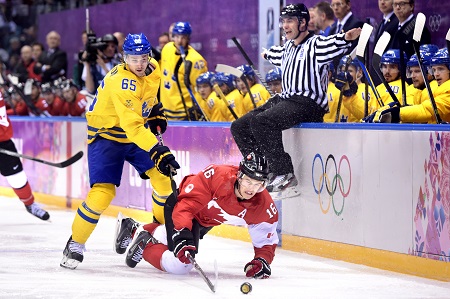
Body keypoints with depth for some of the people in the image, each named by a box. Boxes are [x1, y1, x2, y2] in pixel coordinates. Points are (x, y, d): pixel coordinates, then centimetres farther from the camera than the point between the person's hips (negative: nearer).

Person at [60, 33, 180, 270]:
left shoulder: (153, 68, -7)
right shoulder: (121, 82, -33)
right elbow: (132, 125, -41)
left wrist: (155, 111, 9)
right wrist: (157, 151, -47)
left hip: (136, 132, 7)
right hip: (106, 134, -7)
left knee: (162, 175, -8)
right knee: (103, 191, -18)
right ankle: (75, 244, -3)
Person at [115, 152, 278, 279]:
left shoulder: (264, 206, -26)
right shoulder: (217, 175, -40)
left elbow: (267, 241, -13)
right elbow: (187, 205, -38)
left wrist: (262, 261, -32)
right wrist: (182, 234, -51)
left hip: (206, 222, 6)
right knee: (180, 264, -22)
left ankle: (133, 229, 52)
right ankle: (146, 244, 2)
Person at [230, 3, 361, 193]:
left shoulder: (315, 45, -5)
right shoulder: (287, 48, 20)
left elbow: (334, 44, -25)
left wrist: (347, 38, -45)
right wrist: (267, 54, 63)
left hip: (308, 103, -9)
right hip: (284, 99, 9)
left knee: (261, 122, -31)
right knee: (239, 127, 0)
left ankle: (285, 174, -29)